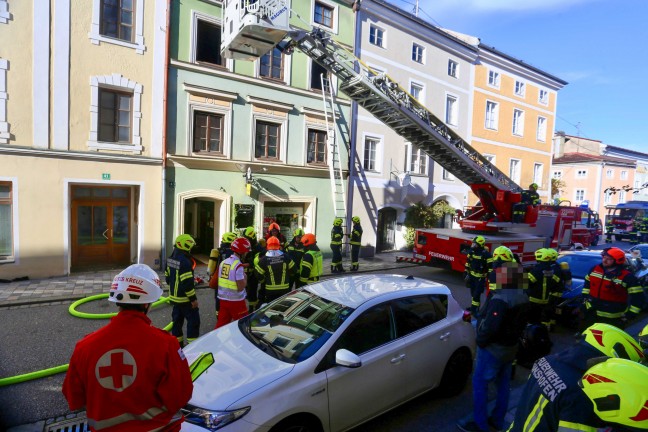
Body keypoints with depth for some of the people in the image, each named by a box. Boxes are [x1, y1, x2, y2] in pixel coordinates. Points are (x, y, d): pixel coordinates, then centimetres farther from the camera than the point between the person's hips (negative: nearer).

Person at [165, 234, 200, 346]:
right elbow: (187, 283, -25)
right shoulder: (185, 262, -24)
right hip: (185, 299, -9)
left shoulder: (171, 259, 6)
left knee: (177, 319, 17)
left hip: (174, 297, 9)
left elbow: (168, 278, 16)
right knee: (193, 320, 0)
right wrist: (193, 298, -18)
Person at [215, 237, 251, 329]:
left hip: (223, 299, 7)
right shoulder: (238, 265, -20)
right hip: (236, 301, -7)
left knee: (221, 324, 16)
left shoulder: (223, 262, 4)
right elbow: (241, 287, -20)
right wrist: (245, 277, -3)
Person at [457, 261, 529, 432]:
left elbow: (489, 326, -32)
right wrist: (511, 338, 18)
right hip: (510, 347, 9)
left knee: (480, 384, 4)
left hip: (493, 348, -9)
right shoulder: (523, 298, 2)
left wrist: (480, 341, -16)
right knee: (503, 384, 19)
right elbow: (520, 323, 12)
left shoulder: (500, 299, -28)